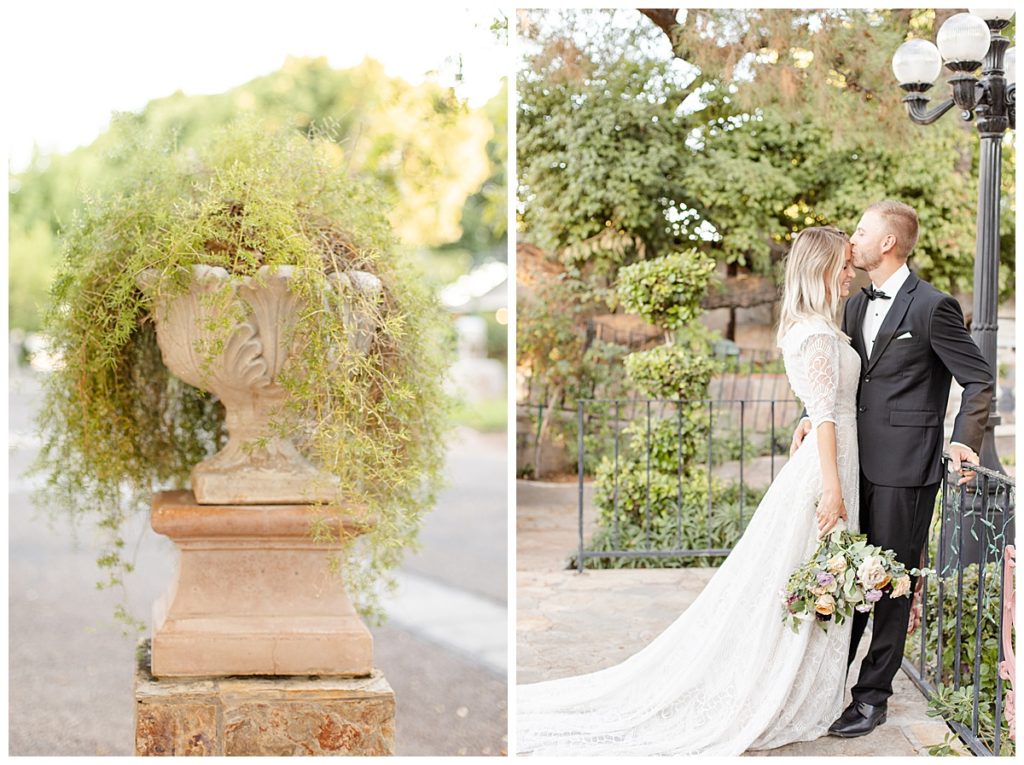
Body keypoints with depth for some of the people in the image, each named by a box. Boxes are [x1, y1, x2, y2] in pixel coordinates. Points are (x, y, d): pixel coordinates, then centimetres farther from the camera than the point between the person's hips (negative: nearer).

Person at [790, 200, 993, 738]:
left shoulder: (933, 307, -11)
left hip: (905, 468, -7)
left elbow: (979, 381, -8)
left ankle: (872, 696, 11)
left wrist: (965, 441, -16)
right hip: (859, 461, 7)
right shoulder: (856, 306, 13)